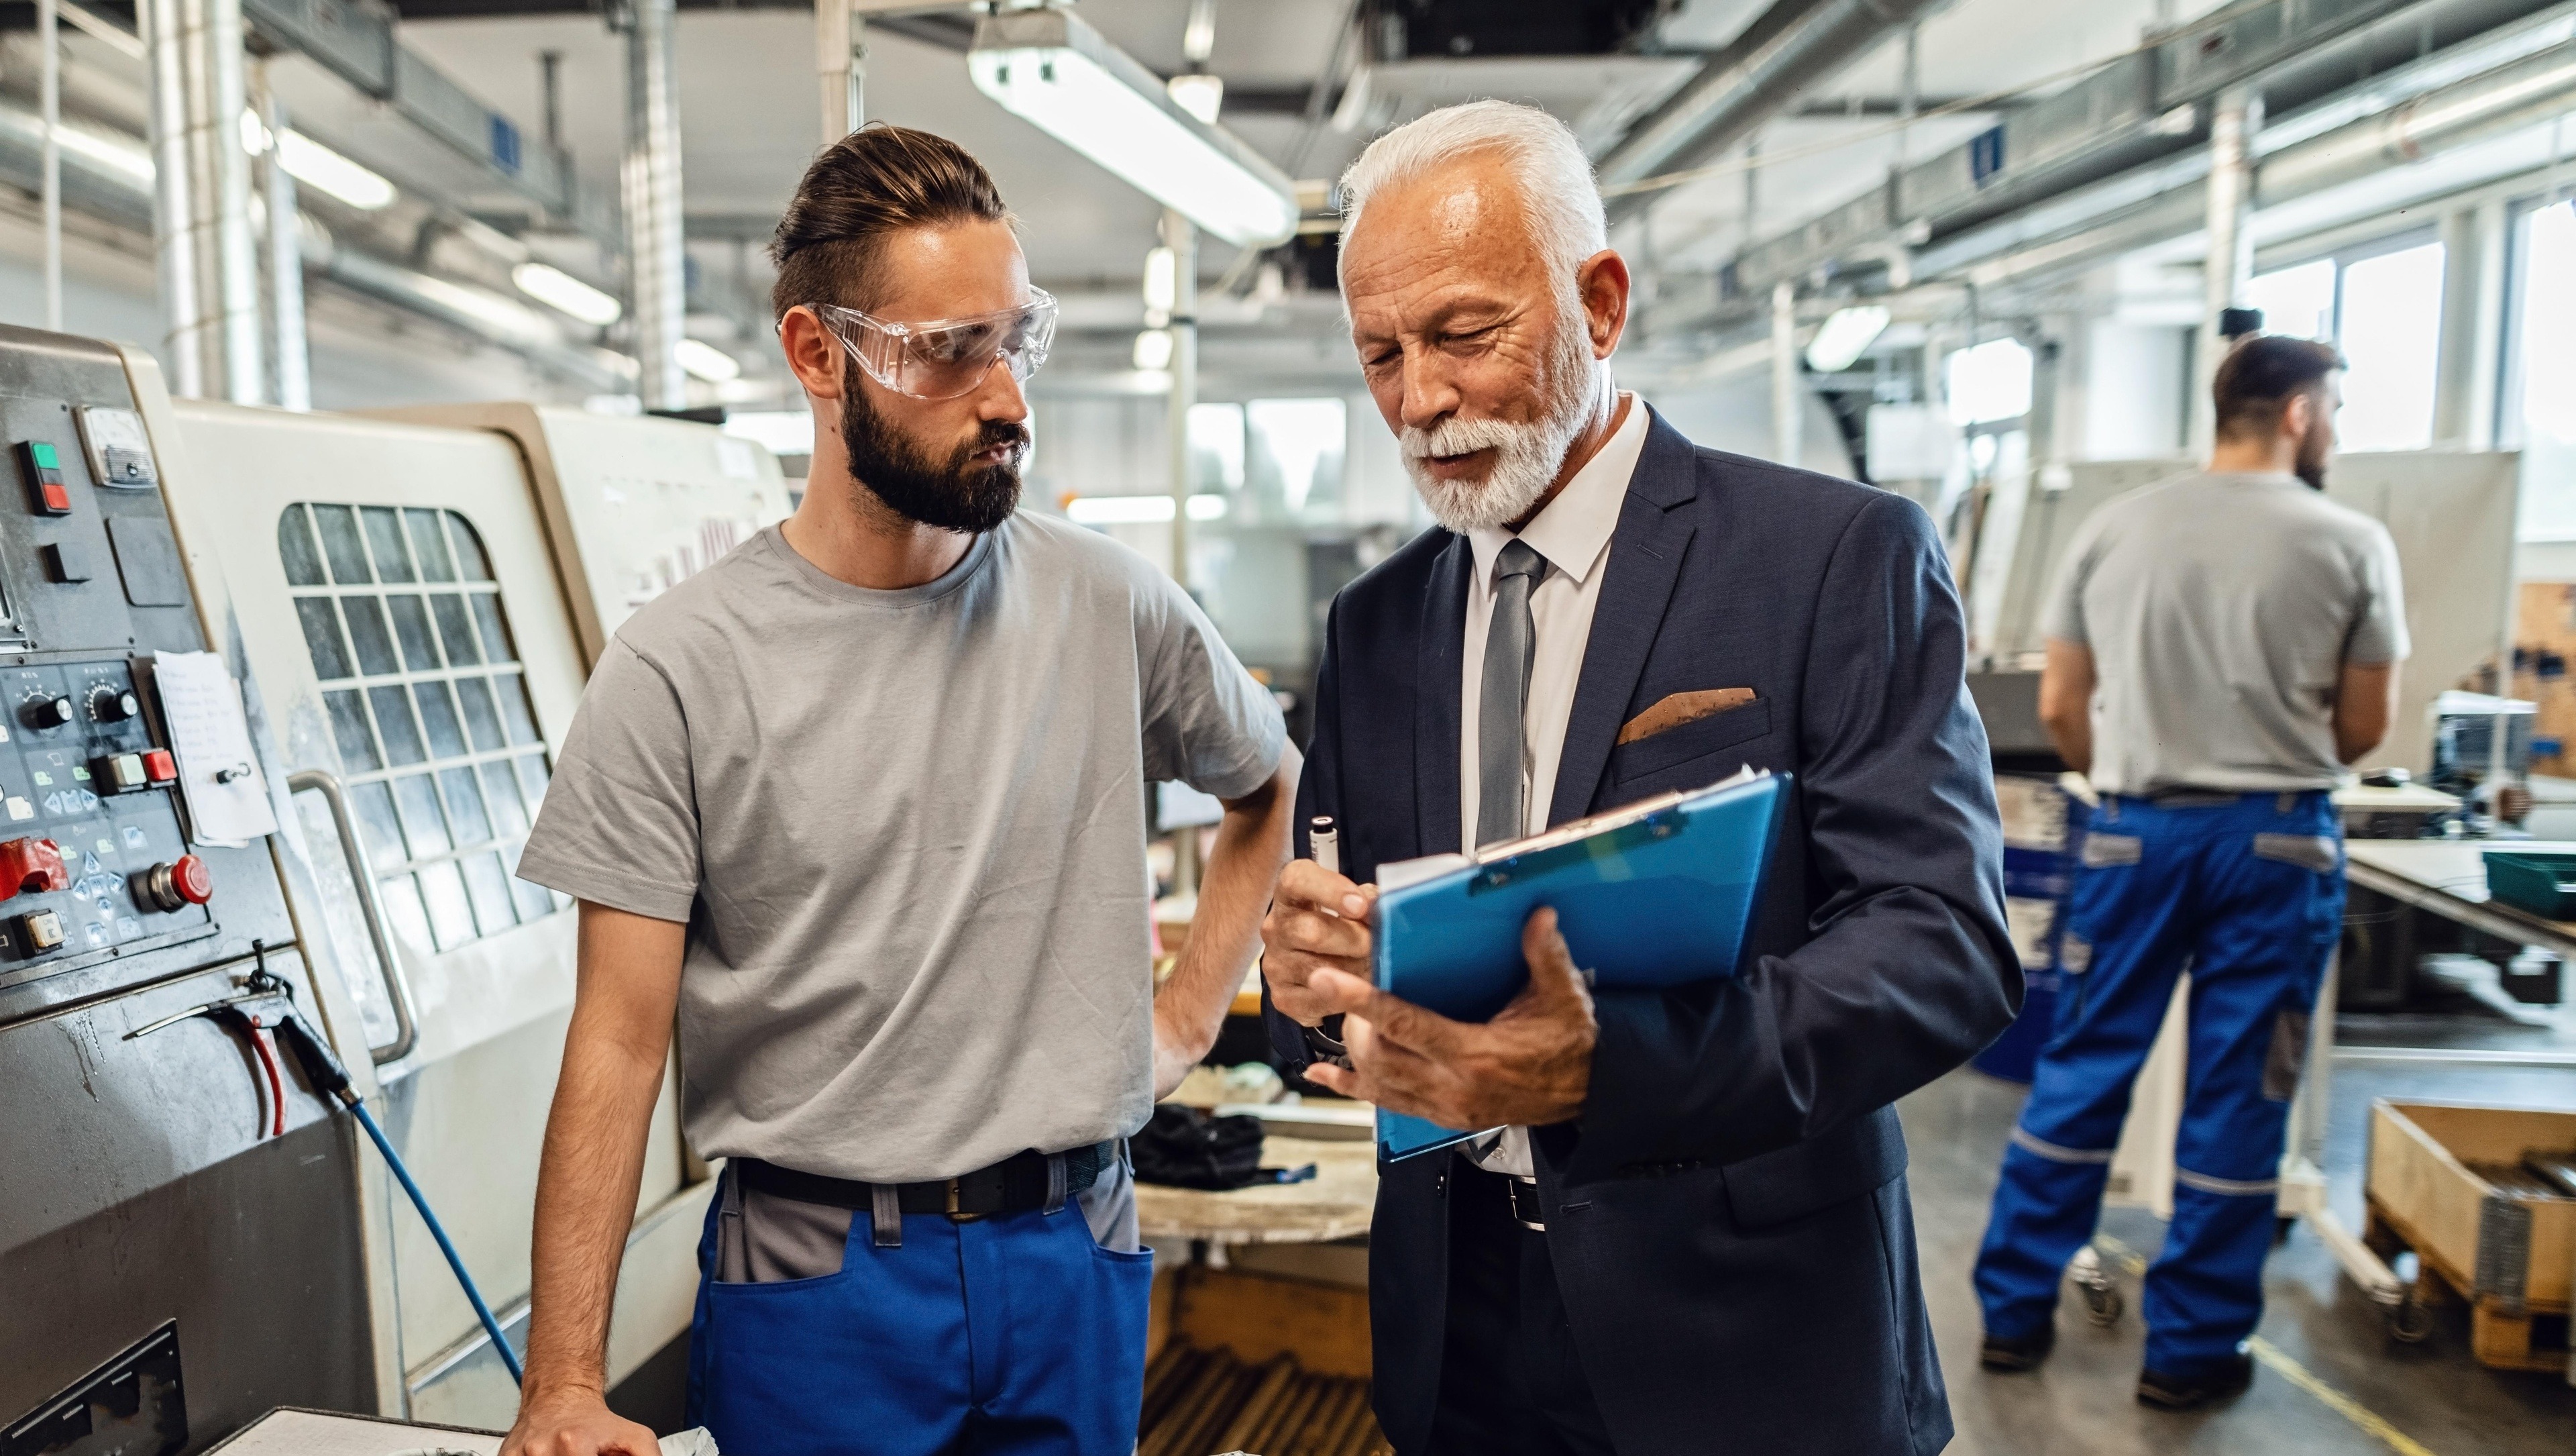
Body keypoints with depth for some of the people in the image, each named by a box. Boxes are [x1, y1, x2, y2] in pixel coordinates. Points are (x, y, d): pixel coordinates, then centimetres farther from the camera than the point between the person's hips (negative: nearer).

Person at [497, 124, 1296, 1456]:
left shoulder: (1107, 604, -3)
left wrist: (1188, 1012, 7)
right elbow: (621, 1035, -10)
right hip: (815, 1271, -2)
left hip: (1075, 1256, 3)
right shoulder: (679, 669, -11)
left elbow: (1269, 788, 16)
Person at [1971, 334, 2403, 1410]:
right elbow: (2365, 728, 3)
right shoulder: (2351, 543, -3)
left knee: (2080, 1074, 11)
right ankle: (2191, 1349, 16)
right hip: (2276, 840, -2)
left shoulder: (2112, 528, 3)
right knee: (2236, 1097, 7)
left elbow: (2059, 709, 5)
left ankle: (2015, 1310, 18)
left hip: (2136, 830, 2)